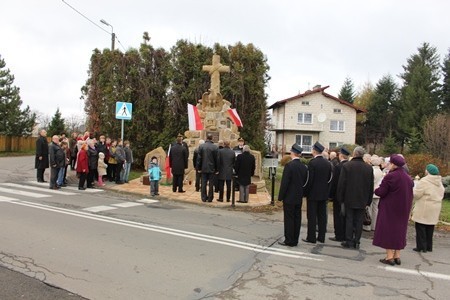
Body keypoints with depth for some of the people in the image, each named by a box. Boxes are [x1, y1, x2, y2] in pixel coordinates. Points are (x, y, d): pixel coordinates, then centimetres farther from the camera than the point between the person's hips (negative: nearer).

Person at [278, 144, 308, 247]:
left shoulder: (289, 165, -16)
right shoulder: (304, 167, 4)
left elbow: (284, 183, -16)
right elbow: (304, 182, 10)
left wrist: (280, 197, -9)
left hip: (289, 197, -7)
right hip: (299, 198, 7)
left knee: (289, 219, 0)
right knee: (297, 218, 11)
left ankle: (289, 240, 6)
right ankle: (295, 240, 19)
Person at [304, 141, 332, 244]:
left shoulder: (312, 162, -15)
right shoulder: (328, 163, 5)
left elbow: (309, 179, -16)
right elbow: (330, 178, 8)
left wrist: (306, 192, -6)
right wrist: (326, 190, 16)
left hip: (313, 193, -6)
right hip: (324, 193, 6)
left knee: (312, 216, 1)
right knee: (322, 215, 12)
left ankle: (311, 238, 5)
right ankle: (321, 237, 19)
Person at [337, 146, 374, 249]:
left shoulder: (346, 166, -11)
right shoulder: (369, 168, 0)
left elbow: (341, 183, -9)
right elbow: (371, 186, 5)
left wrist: (340, 198, 0)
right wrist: (368, 200, 11)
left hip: (349, 198, -2)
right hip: (362, 200, 2)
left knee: (349, 220, 5)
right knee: (359, 221, 8)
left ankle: (349, 241, 8)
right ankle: (356, 242, 12)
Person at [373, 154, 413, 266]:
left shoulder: (390, 176, -20)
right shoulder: (408, 178, 4)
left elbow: (381, 192, -18)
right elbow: (409, 194, 12)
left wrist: (376, 190, 2)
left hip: (389, 208, -7)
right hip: (403, 209, 7)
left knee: (388, 230, 2)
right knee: (399, 230, 15)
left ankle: (390, 256, 3)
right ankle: (397, 256, 19)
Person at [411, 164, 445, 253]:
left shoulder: (424, 181, -17)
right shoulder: (440, 182, 9)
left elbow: (416, 194, -18)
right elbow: (441, 194, 16)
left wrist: (414, 188, 2)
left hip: (424, 209, -7)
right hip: (435, 209, 8)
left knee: (420, 227, 0)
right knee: (430, 227, 15)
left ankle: (421, 247, 2)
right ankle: (429, 247, 21)